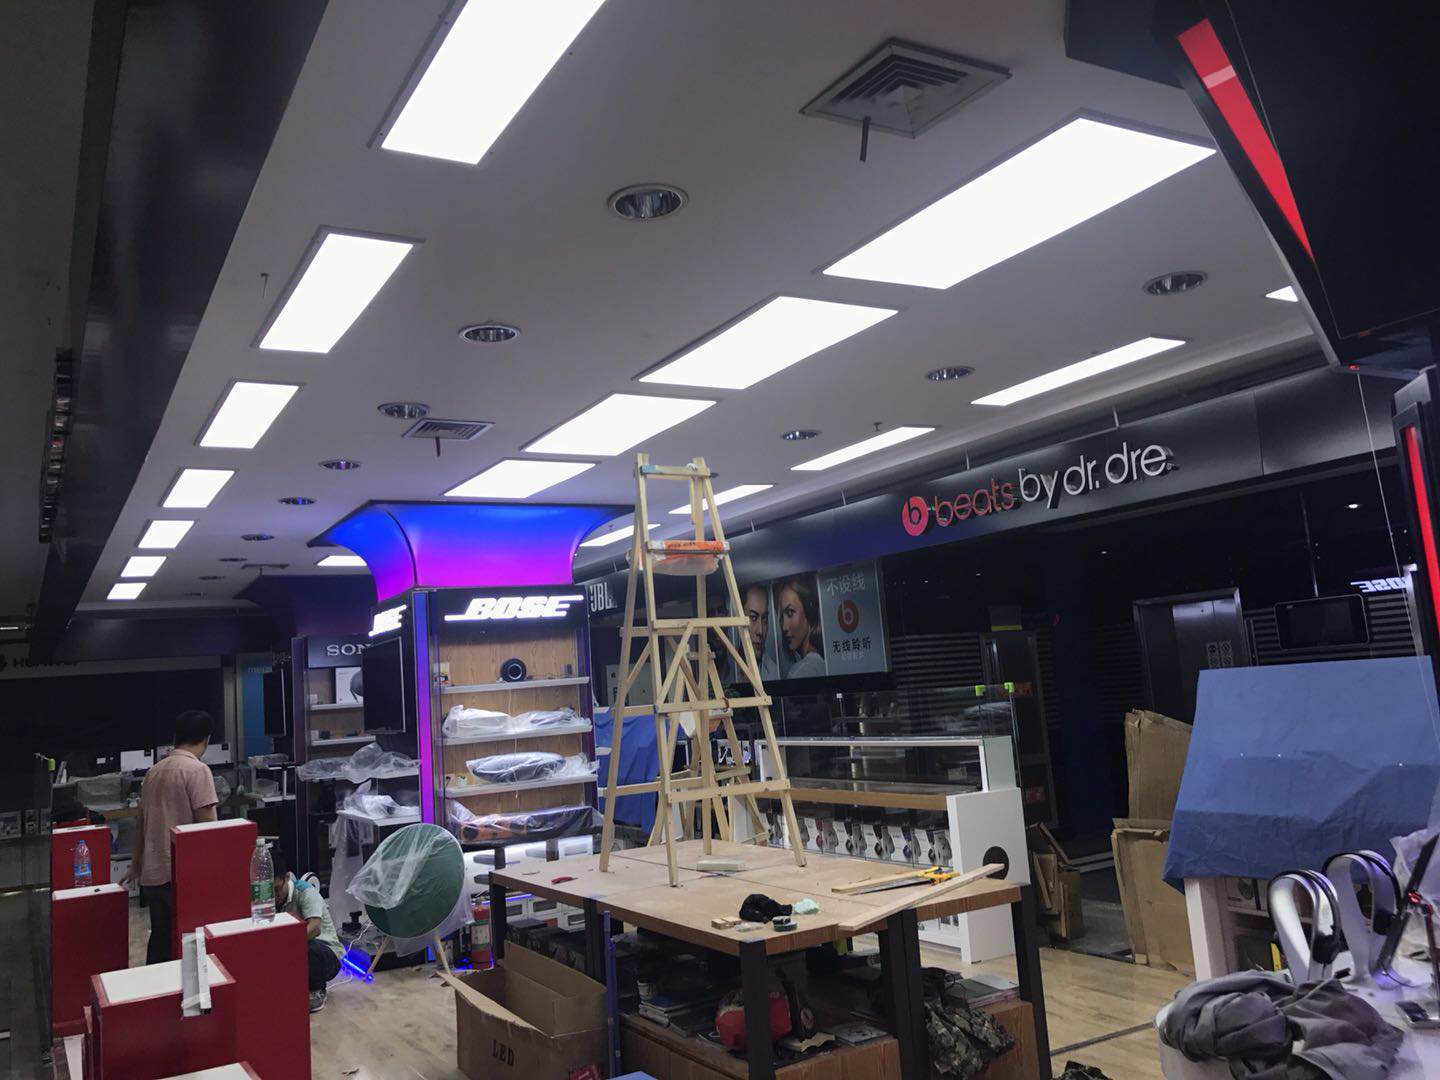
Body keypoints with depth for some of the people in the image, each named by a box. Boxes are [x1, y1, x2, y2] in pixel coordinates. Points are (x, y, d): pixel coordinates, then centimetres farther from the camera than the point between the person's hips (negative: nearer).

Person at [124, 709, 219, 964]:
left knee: (160, 943, 15)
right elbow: (208, 825, -14)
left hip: (152, 874, 7)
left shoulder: (154, 771, 13)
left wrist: (136, 864, 32)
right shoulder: (198, 770, -10)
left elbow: (141, 821, 21)